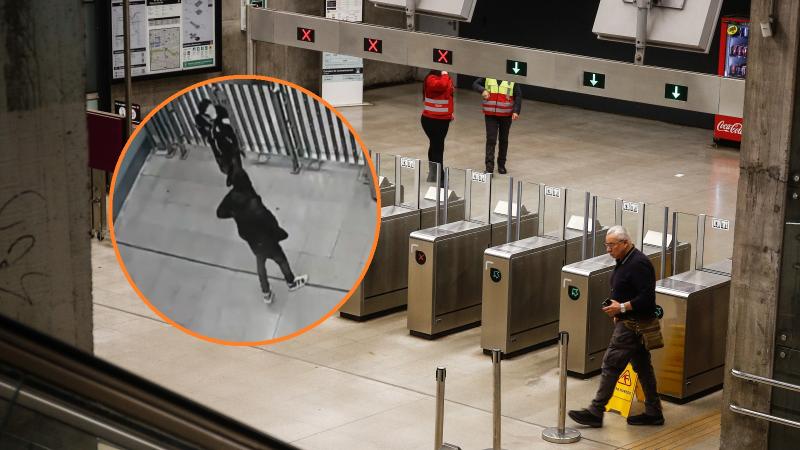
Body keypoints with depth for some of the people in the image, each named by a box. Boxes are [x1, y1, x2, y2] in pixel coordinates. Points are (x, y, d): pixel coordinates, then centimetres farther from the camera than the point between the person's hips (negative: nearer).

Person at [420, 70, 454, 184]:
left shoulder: (447, 79, 8)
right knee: (437, 147, -9)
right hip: (432, 120, -9)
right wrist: (444, 75, -25)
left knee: (436, 145, 20)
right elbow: (441, 85, -41)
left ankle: (432, 173, 33)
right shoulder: (431, 79, -18)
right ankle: (440, 178, -9)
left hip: (444, 119, 9)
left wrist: (450, 112, 18)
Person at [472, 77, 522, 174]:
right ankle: (489, 165, -10)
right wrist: (483, 90, -15)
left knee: (503, 140, 12)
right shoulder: (488, 77, 0)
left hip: (506, 115, 0)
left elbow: (518, 96, -2)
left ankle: (501, 165, 25)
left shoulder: (512, 79, -3)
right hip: (490, 115, 0)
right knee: (491, 140, -7)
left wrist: (516, 111, -14)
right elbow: (475, 84, 6)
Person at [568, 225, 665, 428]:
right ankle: (653, 413, 20)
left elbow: (647, 297, -25)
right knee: (642, 366, 14)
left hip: (632, 325, -11)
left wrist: (622, 307, -23)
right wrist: (617, 311, 11)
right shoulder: (624, 261, 12)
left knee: (611, 365, -7)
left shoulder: (638, 264, -20)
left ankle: (595, 412, -3)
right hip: (630, 322, 11)